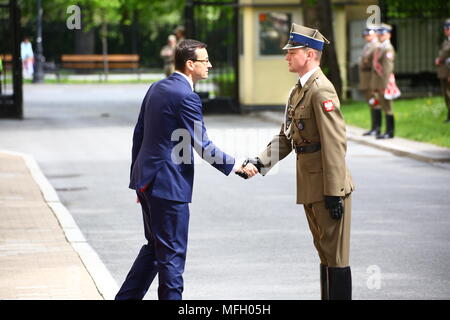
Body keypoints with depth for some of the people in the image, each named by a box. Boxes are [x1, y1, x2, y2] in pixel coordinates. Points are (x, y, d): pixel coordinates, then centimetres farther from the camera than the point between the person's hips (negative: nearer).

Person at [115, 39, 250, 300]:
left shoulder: (157, 88, 12)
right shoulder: (186, 97, -16)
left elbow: (139, 134, 16)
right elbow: (202, 145, -17)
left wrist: (138, 177, 21)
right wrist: (233, 166, -7)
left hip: (146, 178, 9)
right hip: (168, 183, -9)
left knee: (155, 247, 18)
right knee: (172, 252, 0)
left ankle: (125, 298, 20)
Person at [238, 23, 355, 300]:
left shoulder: (321, 90, -16)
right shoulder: (298, 91, 16)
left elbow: (335, 143, -20)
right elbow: (286, 137, 18)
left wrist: (334, 193, -22)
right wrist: (259, 162, 2)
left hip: (328, 185, -10)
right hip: (309, 185, 10)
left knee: (335, 256, -4)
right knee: (325, 253, 17)